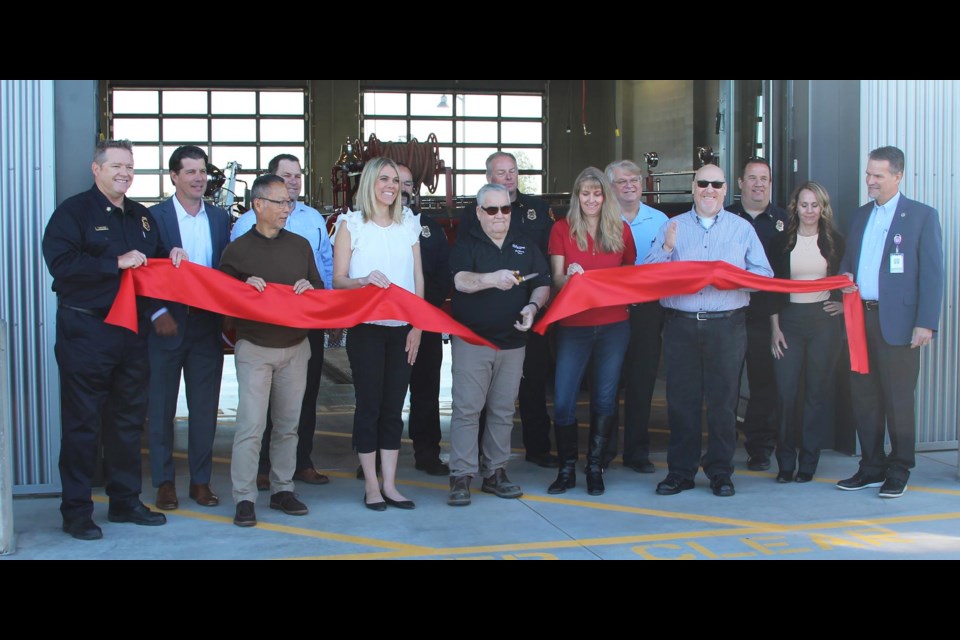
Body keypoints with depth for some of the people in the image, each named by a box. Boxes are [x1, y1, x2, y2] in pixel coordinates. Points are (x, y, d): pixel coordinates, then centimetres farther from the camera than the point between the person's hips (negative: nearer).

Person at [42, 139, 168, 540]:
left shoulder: (141, 216, 15)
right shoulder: (73, 211, -5)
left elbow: (154, 263, 25)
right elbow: (60, 263, -19)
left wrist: (170, 258, 2)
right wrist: (116, 263, -21)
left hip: (131, 329, 7)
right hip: (85, 330, -6)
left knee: (129, 418, 12)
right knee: (82, 423, -1)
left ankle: (125, 501, 23)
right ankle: (76, 511, 7)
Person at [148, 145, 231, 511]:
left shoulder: (220, 218, 8)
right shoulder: (154, 216, -3)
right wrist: (159, 315, -17)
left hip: (207, 326, 3)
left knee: (205, 408, 8)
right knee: (161, 407, 6)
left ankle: (201, 480, 19)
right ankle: (164, 482, 17)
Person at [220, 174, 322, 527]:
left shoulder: (300, 245, 9)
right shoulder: (237, 250, -1)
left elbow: (320, 288, 14)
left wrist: (310, 287, -9)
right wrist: (246, 287, -18)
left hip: (296, 346, 4)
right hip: (255, 348, -4)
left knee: (288, 423, 10)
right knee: (251, 425, -8)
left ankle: (282, 490, 21)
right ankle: (244, 498, -1)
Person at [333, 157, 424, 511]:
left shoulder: (409, 224, 11)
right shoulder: (350, 224, 2)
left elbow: (418, 278, 10)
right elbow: (338, 280, -2)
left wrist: (418, 326, 1)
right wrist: (365, 281, -23)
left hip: (403, 329, 3)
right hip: (366, 327, -3)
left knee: (394, 405, 5)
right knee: (369, 404, 0)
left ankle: (390, 485, 12)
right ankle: (371, 485, 10)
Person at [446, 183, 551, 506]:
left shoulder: (525, 245, 12)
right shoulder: (466, 243, 0)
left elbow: (542, 284, 10)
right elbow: (461, 280, -18)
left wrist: (533, 305, -11)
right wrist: (493, 279, -37)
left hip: (512, 341, 4)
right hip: (472, 338, -4)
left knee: (503, 411, 9)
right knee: (467, 408, -6)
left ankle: (495, 472, 19)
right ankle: (461, 476, -1)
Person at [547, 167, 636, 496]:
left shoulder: (621, 229, 7)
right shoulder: (562, 229, 2)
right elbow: (556, 280, -3)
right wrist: (568, 275, -24)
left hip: (614, 324, 2)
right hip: (573, 325, -1)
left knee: (604, 398, 5)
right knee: (563, 399, -6)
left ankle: (594, 467, 15)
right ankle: (566, 469, 7)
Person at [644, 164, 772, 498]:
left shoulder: (742, 228, 12)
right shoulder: (671, 227, 12)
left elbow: (764, 273, 5)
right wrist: (666, 248, -11)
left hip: (727, 325, 0)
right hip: (680, 324, 1)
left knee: (724, 400, 1)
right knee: (681, 399, 2)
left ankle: (720, 471, 12)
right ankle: (680, 471, 12)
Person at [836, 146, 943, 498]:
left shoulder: (922, 215, -1)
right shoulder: (861, 215, 16)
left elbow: (932, 273, -6)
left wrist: (926, 323, -13)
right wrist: (844, 278, -1)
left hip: (897, 321, -5)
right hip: (860, 317, 5)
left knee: (898, 399, 1)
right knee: (863, 396, 9)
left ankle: (899, 471, 13)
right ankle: (871, 467, 19)